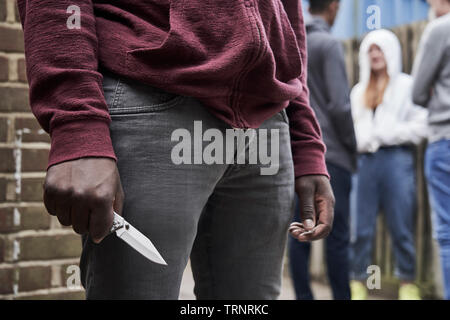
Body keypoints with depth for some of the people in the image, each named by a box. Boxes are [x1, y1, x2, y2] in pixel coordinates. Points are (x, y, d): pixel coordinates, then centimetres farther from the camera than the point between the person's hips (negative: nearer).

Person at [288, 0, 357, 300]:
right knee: (337, 235, -3)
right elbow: (339, 105, -12)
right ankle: (342, 296, 0)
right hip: (329, 154, -6)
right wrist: (353, 147, -2)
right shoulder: (329, 44, -7)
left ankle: (304, 296, 8)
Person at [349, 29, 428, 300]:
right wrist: (356, 143, -2)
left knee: (402, 228, -1)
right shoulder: (359, 91, 22)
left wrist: (386, 134, -8)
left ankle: (408, 286, 8)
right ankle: (358, 285, 5)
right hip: (365, 160, 4)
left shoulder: (407, 85, 4)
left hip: (397, 159, -4)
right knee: (361, 229, 0)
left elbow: (421, 125, -5)